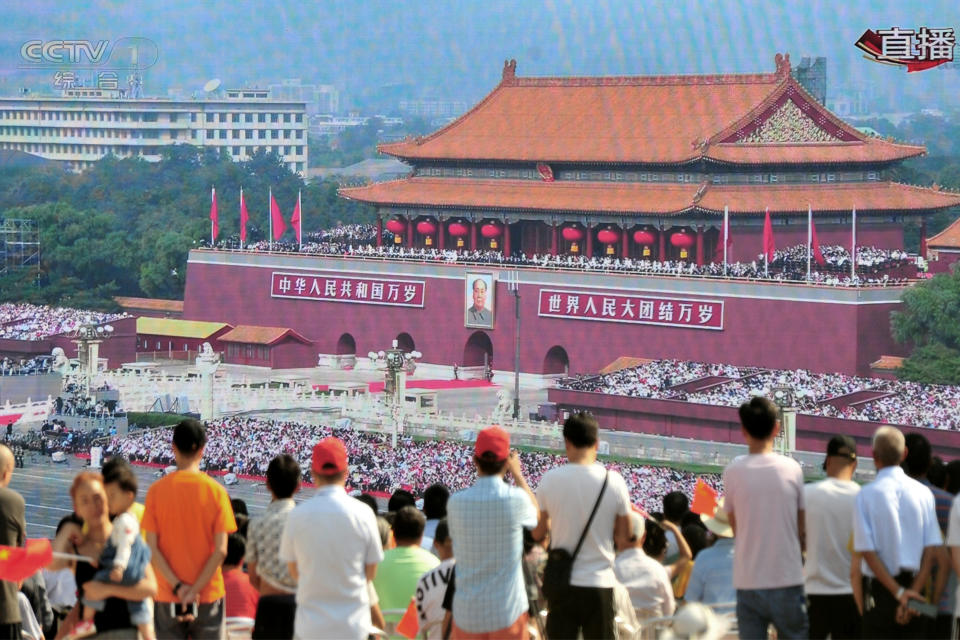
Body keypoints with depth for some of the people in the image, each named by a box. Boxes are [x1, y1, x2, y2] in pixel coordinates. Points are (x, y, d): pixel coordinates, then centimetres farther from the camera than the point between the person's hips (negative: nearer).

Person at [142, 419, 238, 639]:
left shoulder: (157, 490, -3)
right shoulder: (216, 491, -5)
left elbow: (152, 548, -7)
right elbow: (220, 550, -10)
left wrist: (177, 586, -8)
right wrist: (196, 590, -9)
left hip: (168, 596, 1)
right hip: (209, 595, -1)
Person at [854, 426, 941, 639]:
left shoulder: (866, 495, -7)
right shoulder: (923, 493, 1)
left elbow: (867, 552, -12)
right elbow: (931, 549, -4)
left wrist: (899, 592, -12)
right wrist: (913, 592, -7)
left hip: (880, 589, -3)